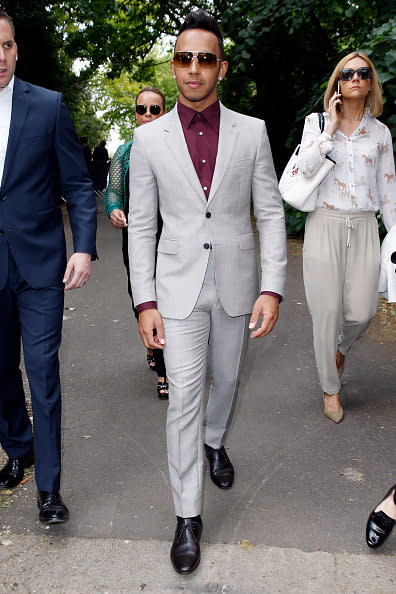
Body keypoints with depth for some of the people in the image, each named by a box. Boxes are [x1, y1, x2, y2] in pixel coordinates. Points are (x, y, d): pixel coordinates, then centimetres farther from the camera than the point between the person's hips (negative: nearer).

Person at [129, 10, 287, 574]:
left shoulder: (252, 132, -1)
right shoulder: (149, 138, -2)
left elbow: (270, 213, -1)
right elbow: (141, 224, -1)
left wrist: (272, 288, -10)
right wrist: (145, 301, -6)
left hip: (236, 282, 2)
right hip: (179, 284, -1)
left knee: (226, 378, 18)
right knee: (184, 394, -2)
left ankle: (215, 441, 50)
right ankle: (188, 516, 11)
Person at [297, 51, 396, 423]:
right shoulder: (316, 122, 5)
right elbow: (306, 167, -12)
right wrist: (333, 127, -8)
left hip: (364, 227, 2)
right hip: (325, 225, -2)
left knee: (362, 311, -5)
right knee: (327, 310, -2)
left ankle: (341, 348, 32)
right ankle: (330, 389, 16)